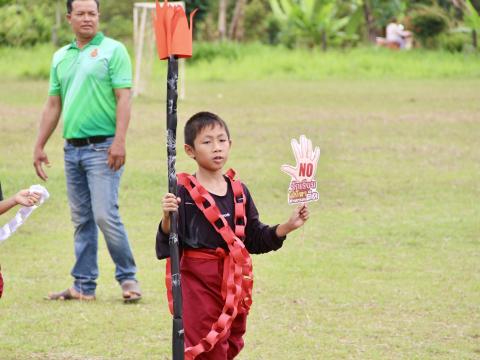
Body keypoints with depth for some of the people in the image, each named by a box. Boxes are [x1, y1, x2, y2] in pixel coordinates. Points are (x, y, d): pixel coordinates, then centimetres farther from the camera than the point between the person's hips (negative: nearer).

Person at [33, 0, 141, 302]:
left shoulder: (113, 50, -2)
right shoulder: (61, 57, 15)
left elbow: (124, 98, -10)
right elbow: (53, 105, 19)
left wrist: (119, 140, -20)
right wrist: (40, 146, 15)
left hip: (103, 146, -6)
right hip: (72, 149, 6)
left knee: (105, 215, -12)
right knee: (82, 220, 8)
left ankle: (128, 278, 0)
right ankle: (84, 286, 12)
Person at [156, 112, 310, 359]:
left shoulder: (239, 192, 8)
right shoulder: (184, 192, -10)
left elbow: (255, 239, 13)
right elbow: (169, 241, -14)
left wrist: (289, 226, 3)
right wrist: (167, 218, -33)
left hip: (234, 283, 6)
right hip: (198, 282, -6)